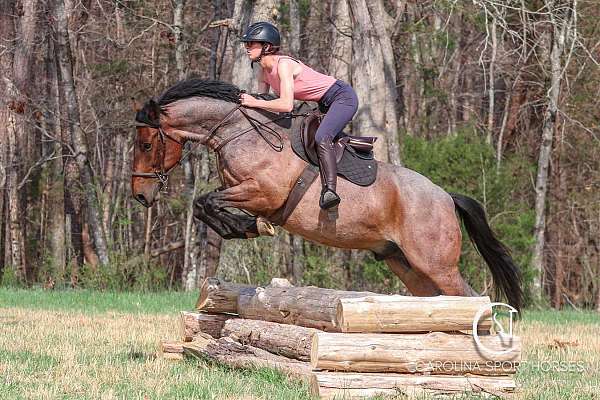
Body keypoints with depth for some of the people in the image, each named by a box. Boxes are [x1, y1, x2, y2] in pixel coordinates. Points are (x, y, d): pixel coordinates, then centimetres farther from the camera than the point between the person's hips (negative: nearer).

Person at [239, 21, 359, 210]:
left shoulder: (284, 64, -24)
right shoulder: (264, 73, 4)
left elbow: (286, 105, -34)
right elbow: (263, 105, 10)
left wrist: (255, 102, -30)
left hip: (343, 97, -11)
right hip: (325, 104, 11)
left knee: (321, 137, -30)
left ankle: (330, 191, -40)